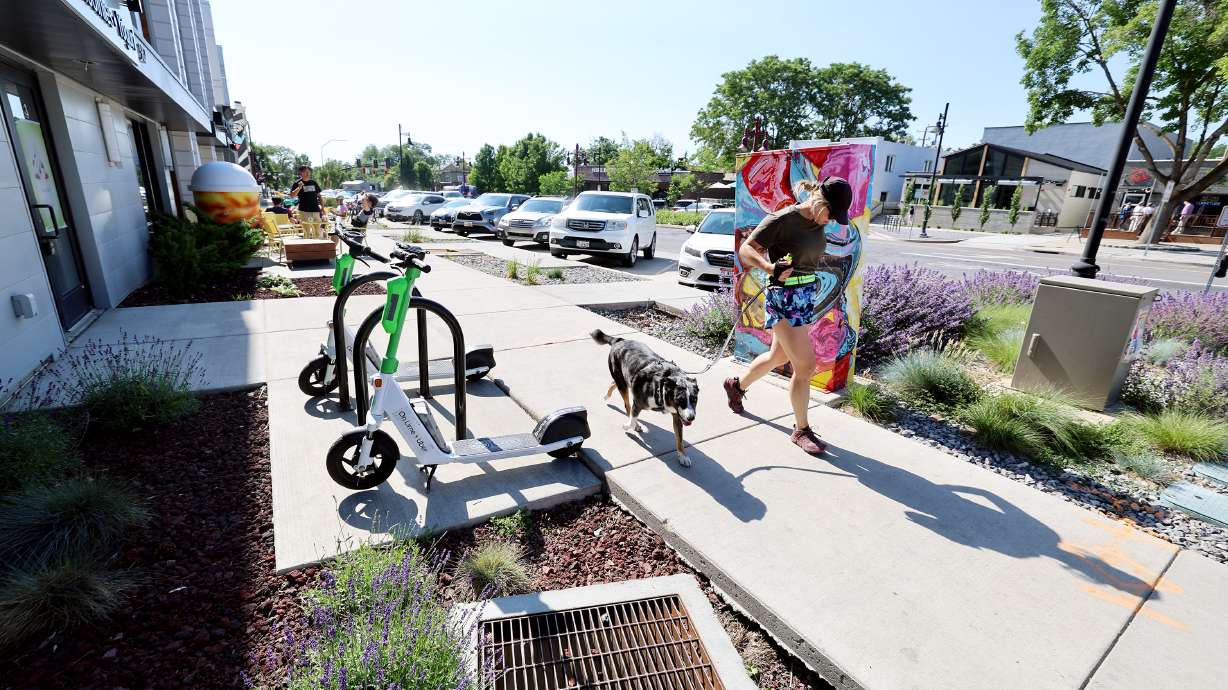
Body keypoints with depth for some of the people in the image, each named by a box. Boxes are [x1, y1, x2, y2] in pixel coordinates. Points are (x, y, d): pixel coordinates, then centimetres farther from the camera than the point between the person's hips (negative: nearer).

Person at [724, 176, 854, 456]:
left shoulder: (818, 222, 7)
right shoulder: (783, 219, -16)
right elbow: (746, 249, -17)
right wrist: (771, 267, -31)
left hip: (809, 295, 9)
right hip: (785, 297, -9)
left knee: (779, 356, 21)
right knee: (805, 365, -7)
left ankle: (737, 385, 44)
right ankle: (801, 430, 11)